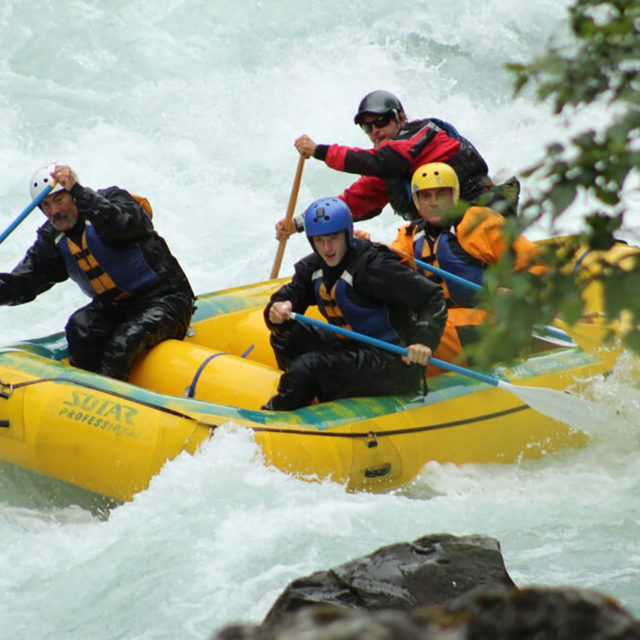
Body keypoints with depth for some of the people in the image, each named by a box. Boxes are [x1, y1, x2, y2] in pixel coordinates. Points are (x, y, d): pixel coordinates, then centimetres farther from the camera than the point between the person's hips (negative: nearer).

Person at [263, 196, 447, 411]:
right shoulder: (312, 268, 5)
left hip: (396, 364, -9)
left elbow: (432, 297, -20)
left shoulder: (373, 266, -19)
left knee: (306, 367, -22)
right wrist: (276, 313, -21)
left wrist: (424, 340, -35)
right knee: (286, 335, 5)